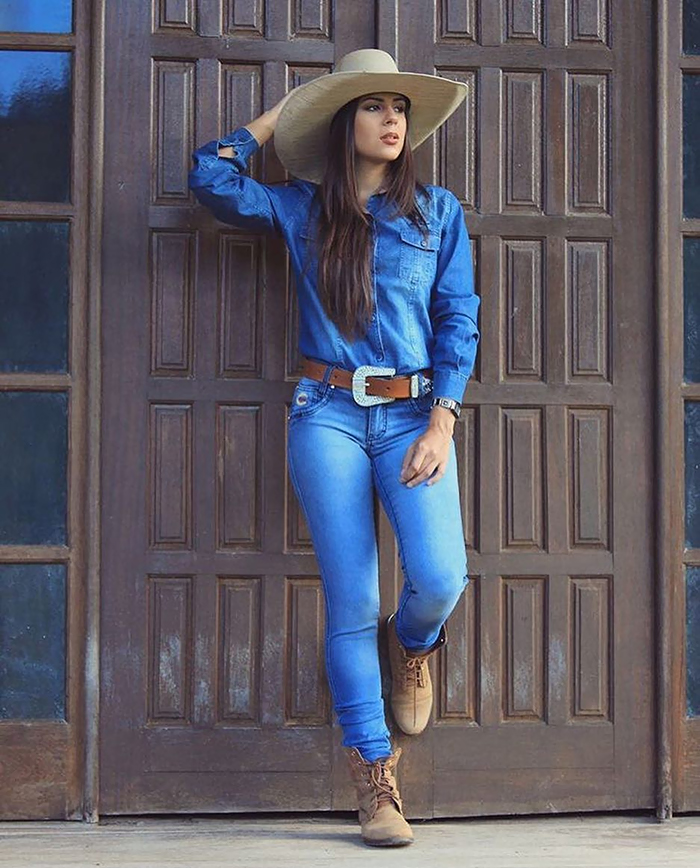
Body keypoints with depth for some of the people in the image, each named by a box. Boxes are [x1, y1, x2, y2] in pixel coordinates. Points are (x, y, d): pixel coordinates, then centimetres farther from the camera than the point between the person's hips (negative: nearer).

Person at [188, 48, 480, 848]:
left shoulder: (438, 211, 9)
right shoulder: (299, 209, 10)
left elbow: (458, 323, 4)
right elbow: (211, 177, 1)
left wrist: (441, 426, -7)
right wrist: (283, 109, 12)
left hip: (414, 414, 0)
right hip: (328, 417, 0)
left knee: (439, 577, -19)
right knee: (351, 605, -1)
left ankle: (412, 647, 20)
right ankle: (375, 781, 10)